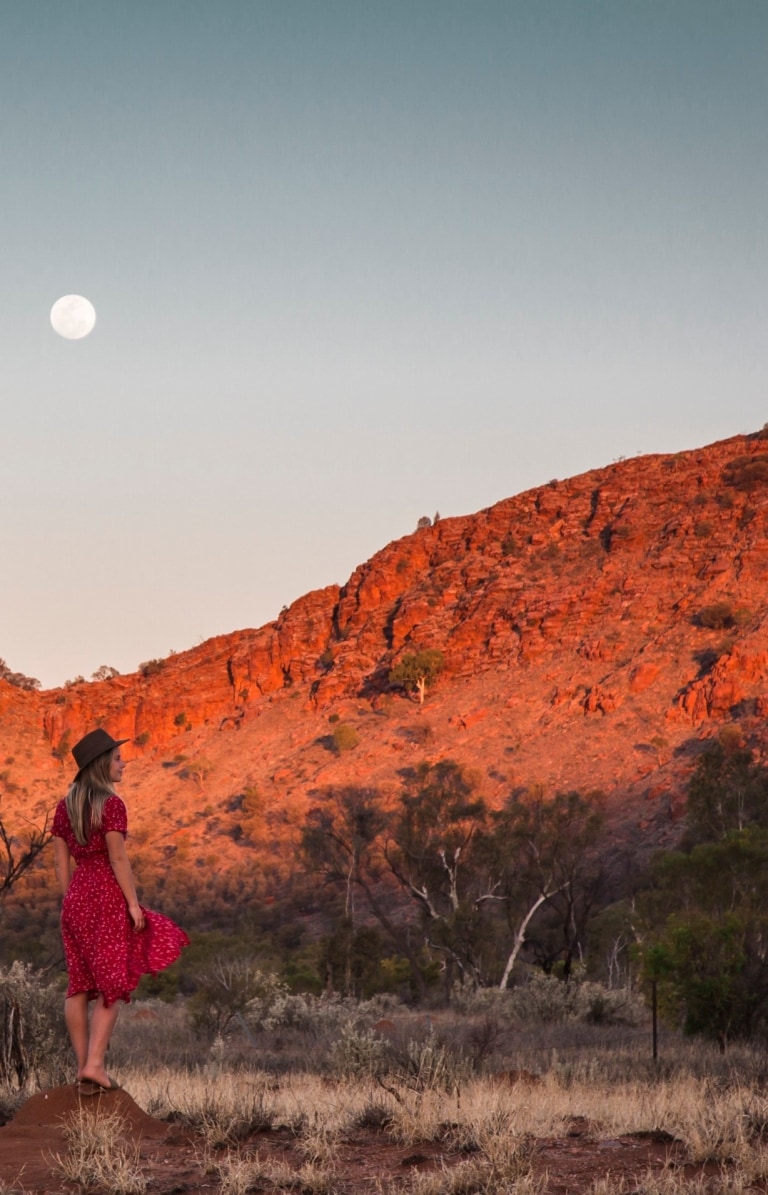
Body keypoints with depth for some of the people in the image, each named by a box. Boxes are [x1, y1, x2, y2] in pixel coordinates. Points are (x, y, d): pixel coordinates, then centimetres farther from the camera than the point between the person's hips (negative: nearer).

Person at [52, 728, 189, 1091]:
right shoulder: (111, 805, -12)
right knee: (112, 983, -1)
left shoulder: (64, 807, 9)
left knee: (79, 983, 10)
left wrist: (71, 904, 17)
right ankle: (95, 1064, -10)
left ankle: (83, 1066, 12)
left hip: (76, 897, 7)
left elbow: (61, 861, 11)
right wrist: (134, 903, -11)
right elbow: (118, 858, -16)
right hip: (107, 896, -7)